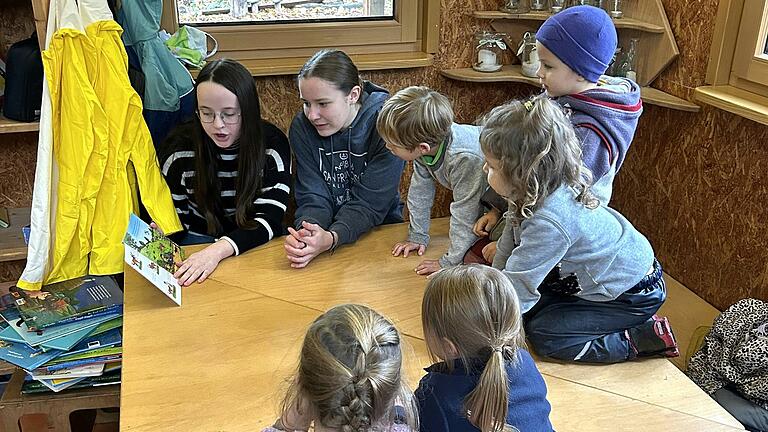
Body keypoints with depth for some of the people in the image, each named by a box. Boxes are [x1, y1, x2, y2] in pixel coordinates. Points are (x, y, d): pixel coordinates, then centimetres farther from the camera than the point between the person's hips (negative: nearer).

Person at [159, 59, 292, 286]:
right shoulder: (179, 148, -10)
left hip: (256, 242, 2)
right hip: (198, 240, -1)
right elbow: (174, 217, 1)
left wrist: (218, 250, -36)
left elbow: (269, 218, -20)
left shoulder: (272, 144, -13)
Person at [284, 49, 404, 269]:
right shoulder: (302, 127, -5)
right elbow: (313, 197, -8)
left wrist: (331, 238, -35)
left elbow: (370, 203, -18)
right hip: (324, 232, 3)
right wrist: (306, 231, -30)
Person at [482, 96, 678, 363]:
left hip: (636, 294, -9)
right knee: (529, 308, 3)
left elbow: (514, 291, -30)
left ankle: (645, 338, -3)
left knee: (542, 335, -14)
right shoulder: (536, 190, -12)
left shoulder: (549, 223, -38)